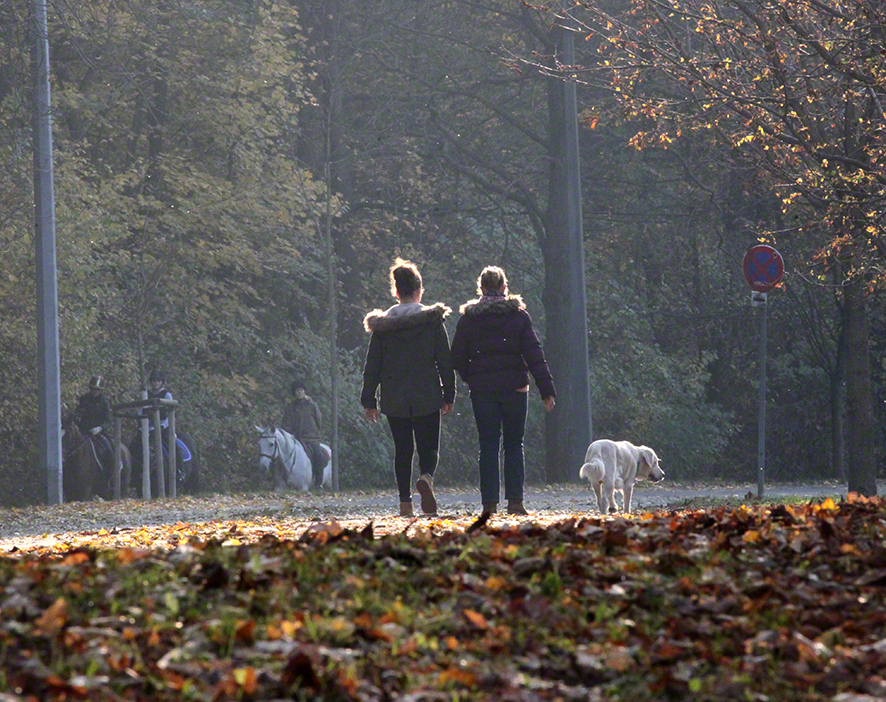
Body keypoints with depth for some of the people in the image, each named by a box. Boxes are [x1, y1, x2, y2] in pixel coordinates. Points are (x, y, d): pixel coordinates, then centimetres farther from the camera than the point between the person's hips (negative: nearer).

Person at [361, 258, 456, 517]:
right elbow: (445, 362, -1)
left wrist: (369, 401, 8)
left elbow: (372, 366, 3)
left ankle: (405, 502, 2)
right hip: (427, 398, -1)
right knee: (429, 446, 5)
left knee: (402, 449, 10)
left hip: (394, 398, 1)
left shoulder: (382, 324, 2)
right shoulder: (432, 319, -2)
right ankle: (426, 477, -27)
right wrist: (449, 396, 6)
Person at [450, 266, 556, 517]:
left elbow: (457, 358, 3)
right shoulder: (518, 315, 0)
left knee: (488, 445, 4)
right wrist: (547, 390, -4)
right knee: (514, 444, 7)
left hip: (482, 390, 0)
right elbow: (534, 354, -4)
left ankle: (489, 502, -3)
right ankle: (514, 501, -1)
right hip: (514, 387, 0)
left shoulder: (468, 318, 2)